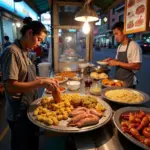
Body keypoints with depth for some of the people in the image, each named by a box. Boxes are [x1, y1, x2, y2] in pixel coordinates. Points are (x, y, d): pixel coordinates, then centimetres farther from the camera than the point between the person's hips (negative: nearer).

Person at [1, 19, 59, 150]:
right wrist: (41, 83, -28)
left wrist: (45, 80, 0)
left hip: (30, 109, 8)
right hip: (19, 113, -8)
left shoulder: (24, 52, 6)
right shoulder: (12, 52, -21)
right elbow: (11, 86, -27)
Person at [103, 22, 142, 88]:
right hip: (118, 81, 7)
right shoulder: (119, 47, 9)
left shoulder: (134, 46, -15)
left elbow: (137, 66, -20)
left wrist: (117, 63, -21)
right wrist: (112, 60, -1)